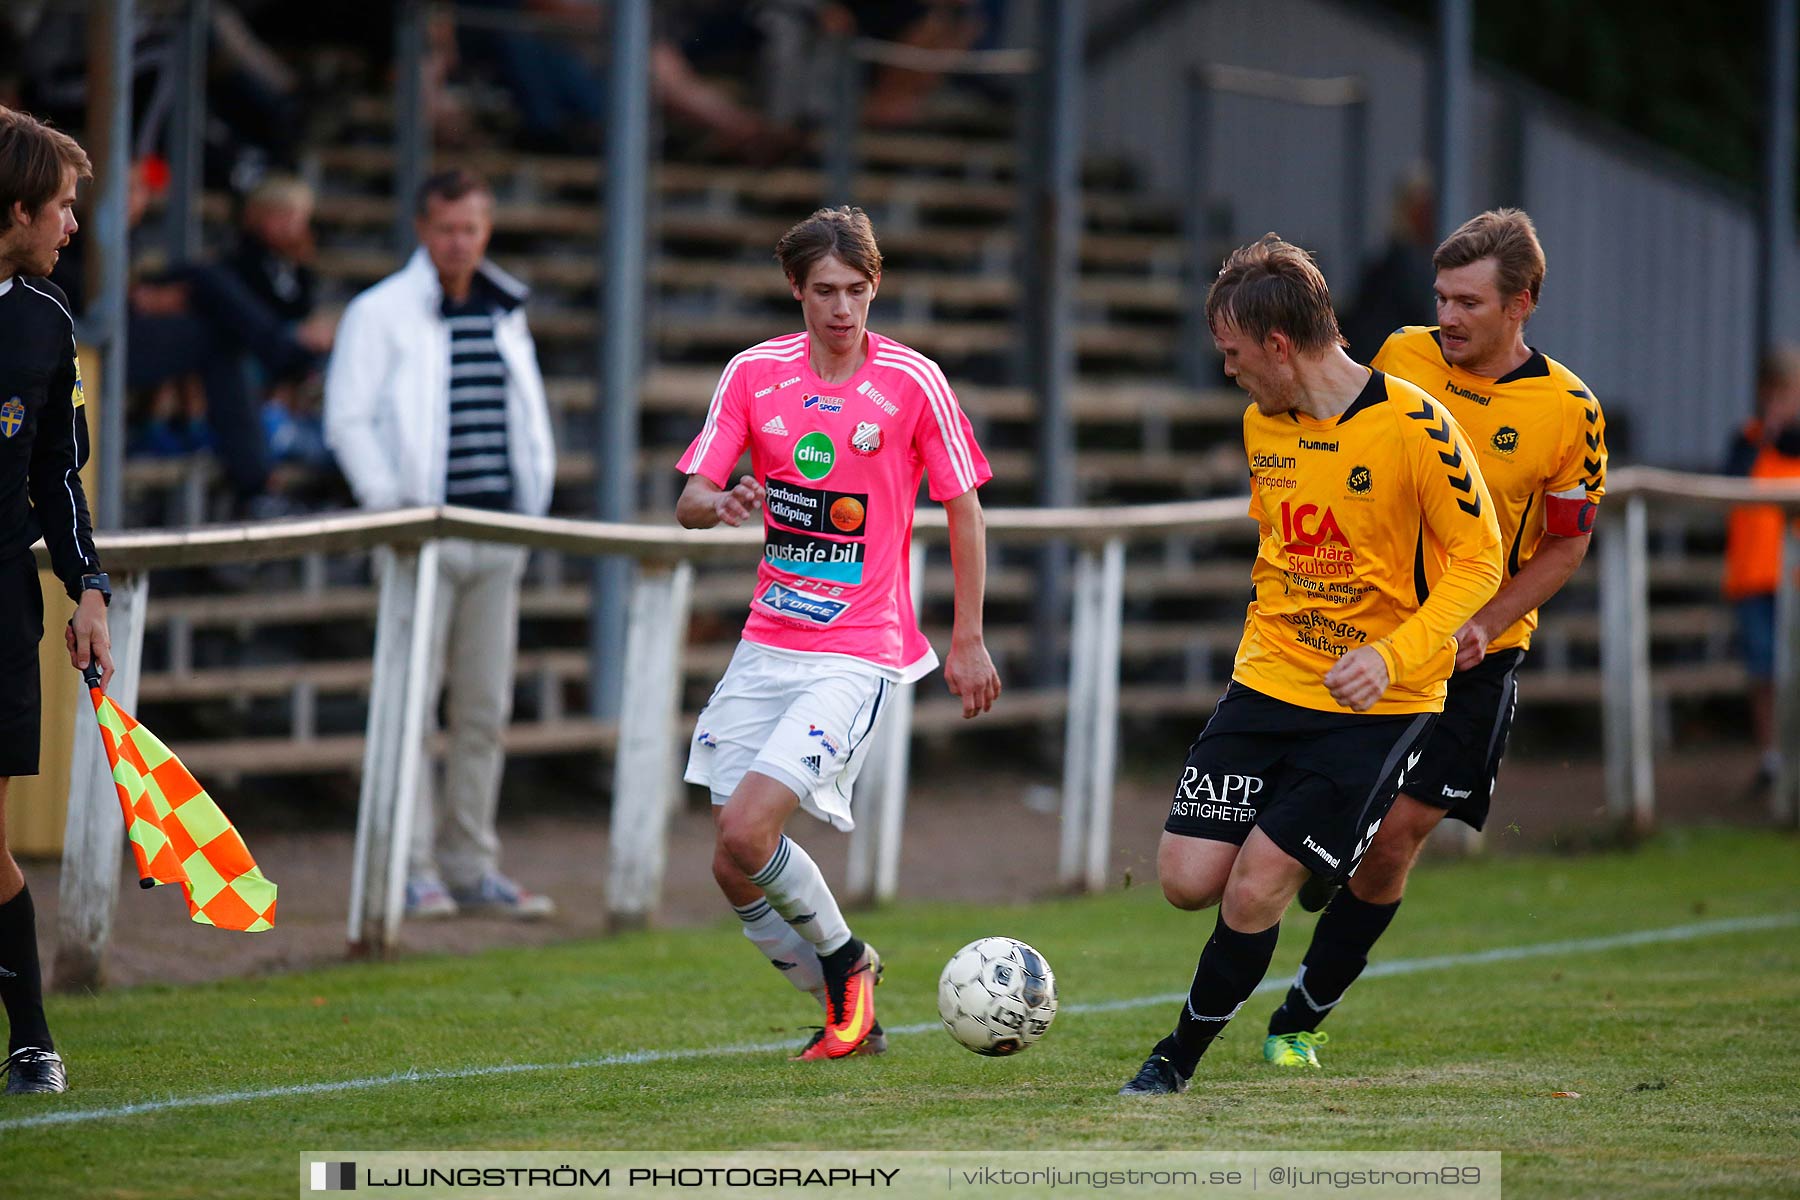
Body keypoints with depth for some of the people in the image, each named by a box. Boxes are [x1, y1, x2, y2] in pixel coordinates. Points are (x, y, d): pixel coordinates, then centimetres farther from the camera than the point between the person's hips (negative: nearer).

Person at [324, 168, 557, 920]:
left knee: (484, 709, 6)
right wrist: (391, 507, -13)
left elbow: (529, 415, 23)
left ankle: (471, 865, 11)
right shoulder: (380, 314, -2)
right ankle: (411, 867, -5)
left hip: (498, 534, 5)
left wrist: (534, 503, 12)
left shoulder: (506, 315, 16)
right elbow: (348, 419, -6)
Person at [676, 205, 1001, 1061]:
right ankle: (847, 1012, 21)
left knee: (747, 829, -20)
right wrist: (722, 505, -22)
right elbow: (689, 500, 2)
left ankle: (845, 960, 6)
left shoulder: (912, 381, -6)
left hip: (859, 653, -5)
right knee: (733, 864, 2)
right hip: (767, 644, 5)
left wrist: (968, 640, 2)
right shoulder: (755, 373, 2)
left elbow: (963, 508, 2)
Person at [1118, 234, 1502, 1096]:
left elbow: (1478, 559, -13)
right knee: (1188, 880, -4)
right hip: (1268, 684, 6)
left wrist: (1392, 655, -23)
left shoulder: (1412, 425, -17)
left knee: (1252, 894, -11)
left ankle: (1180, 1058, 10)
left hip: (1377, 704, -6)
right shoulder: (1262, 423, 5)